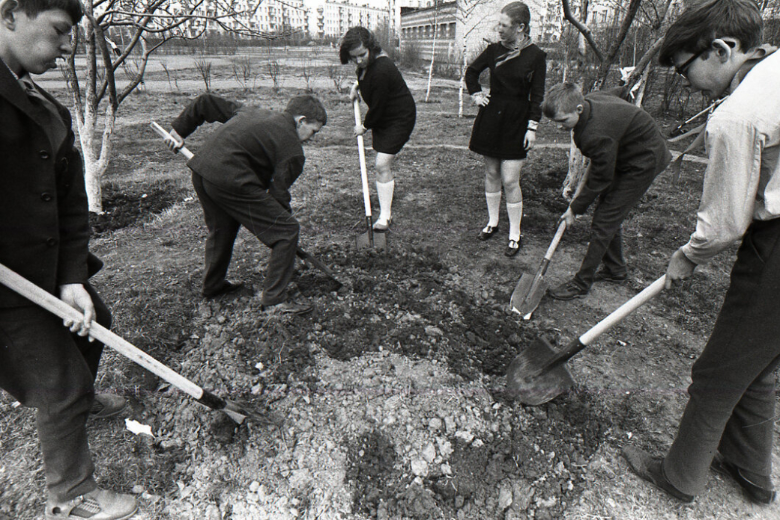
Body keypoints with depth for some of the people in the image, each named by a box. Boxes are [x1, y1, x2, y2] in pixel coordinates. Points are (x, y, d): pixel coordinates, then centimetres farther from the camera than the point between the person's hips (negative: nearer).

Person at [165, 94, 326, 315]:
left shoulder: (252, 112, 24)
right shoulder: (292, 150, -1)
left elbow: (206, 102, 27)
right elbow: (279, 193, -2)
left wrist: (180, 129, 34)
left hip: (201, 168, 10)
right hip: (231, 180, -9)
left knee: (221, 228, 30)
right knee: (287, 230, -3)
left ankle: (212, 285, 48)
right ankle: (274, 299, 2)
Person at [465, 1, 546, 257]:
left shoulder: (536, 56, -6)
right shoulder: (494, 50, 2)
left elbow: (537, 95, -5)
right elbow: (471, 71, 20)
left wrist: (532, 127, -10)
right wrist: (476, 93, 8)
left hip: (517, 121, -4)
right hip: (491, 116, 4)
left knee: (510, 180, -6)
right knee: (491, 173, 10)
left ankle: (515, 234, 6)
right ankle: (492, 222, 27)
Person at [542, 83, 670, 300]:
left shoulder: (597, 135, -38)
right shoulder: (589, 100, -11)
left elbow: (600, 180, -26)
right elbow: (613, 93, 13)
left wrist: (575, 208, -13)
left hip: (643, 163, -10)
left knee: (604, 221, -10)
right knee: (610, 216, 15)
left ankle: (581, 283, -1)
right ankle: (615, 269, 31)